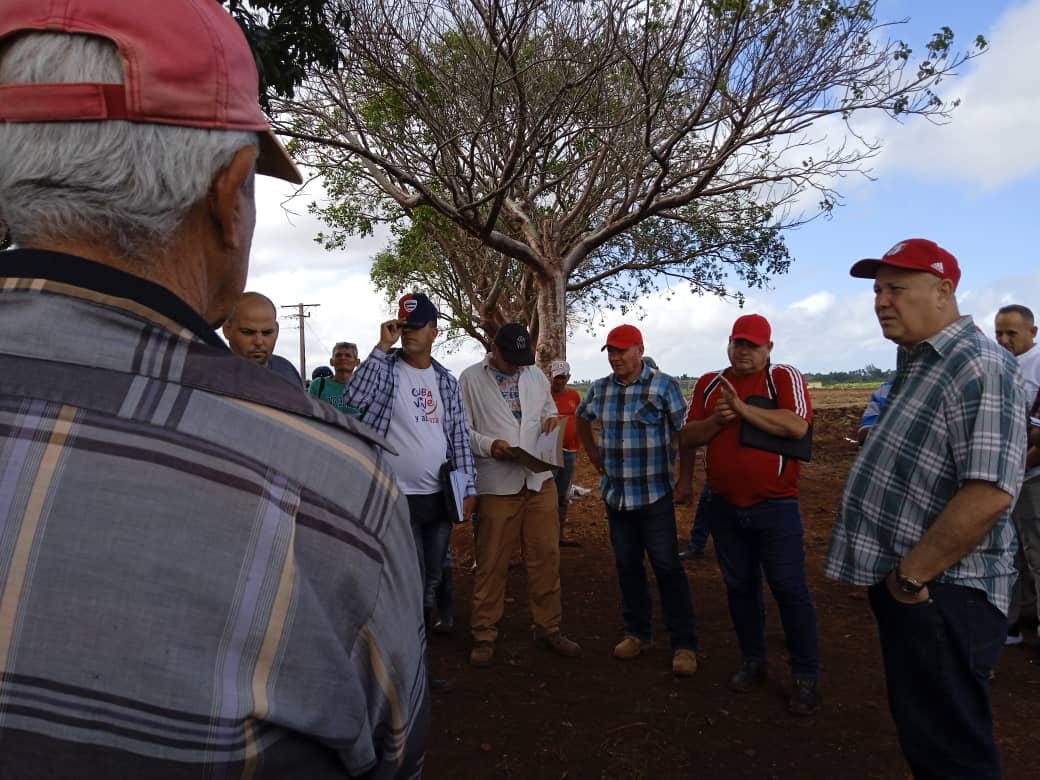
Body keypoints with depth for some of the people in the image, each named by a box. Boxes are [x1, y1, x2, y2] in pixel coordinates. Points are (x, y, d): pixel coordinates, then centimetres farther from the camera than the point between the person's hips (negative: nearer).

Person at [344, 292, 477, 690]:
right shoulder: (386, 368, -6)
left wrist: (468, 487, 4)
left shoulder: (446, 381, 9)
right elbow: (354, 398, -27)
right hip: (399, 497, -5)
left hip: (439, 497, 6)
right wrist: (382, 347, -24)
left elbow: (459, 436, 10)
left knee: (430, 585, 15)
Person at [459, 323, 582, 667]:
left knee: (545, 557, 9)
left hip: (540, 479, 4)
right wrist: (489, 445, -21)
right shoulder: (471, 379, -3)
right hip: (497, 483, -4)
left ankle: (549, 627, 24)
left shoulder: (536, 375, 10)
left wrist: (551, 418, -1)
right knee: (492, 562, 5)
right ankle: (484, 634, 19)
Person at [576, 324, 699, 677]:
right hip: (615, 495, 5)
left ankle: (684, 644, 10)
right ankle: (637, 633, 28)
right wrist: (596, 459, 15)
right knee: (627, 566, 13)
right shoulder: (599, 389, 5)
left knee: (667, 567, 0)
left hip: (654, 494, -4)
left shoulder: (663, 385, -8)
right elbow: (582, 420, 24)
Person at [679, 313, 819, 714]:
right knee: (739, 587, 14)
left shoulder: (785, 377, -6)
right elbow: (688, 437, 3)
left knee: (790, 589, 1)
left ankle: (805, 676, 14)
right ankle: (753, 662, 30)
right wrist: (717, 419, -15)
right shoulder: (708, 384, 7)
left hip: (776, 506, -4)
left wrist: (742, 408, -23)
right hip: (725, 507, 5)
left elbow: (797, 426, -22)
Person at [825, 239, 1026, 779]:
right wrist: (896, 571, 15)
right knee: (922, 733, 23)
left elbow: (989, 494, -28)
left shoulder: (979, 367, -19)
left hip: (939, 592, -9)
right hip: (903, 581, 9)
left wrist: (910, 575, -21)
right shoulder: (916, 363, 11)